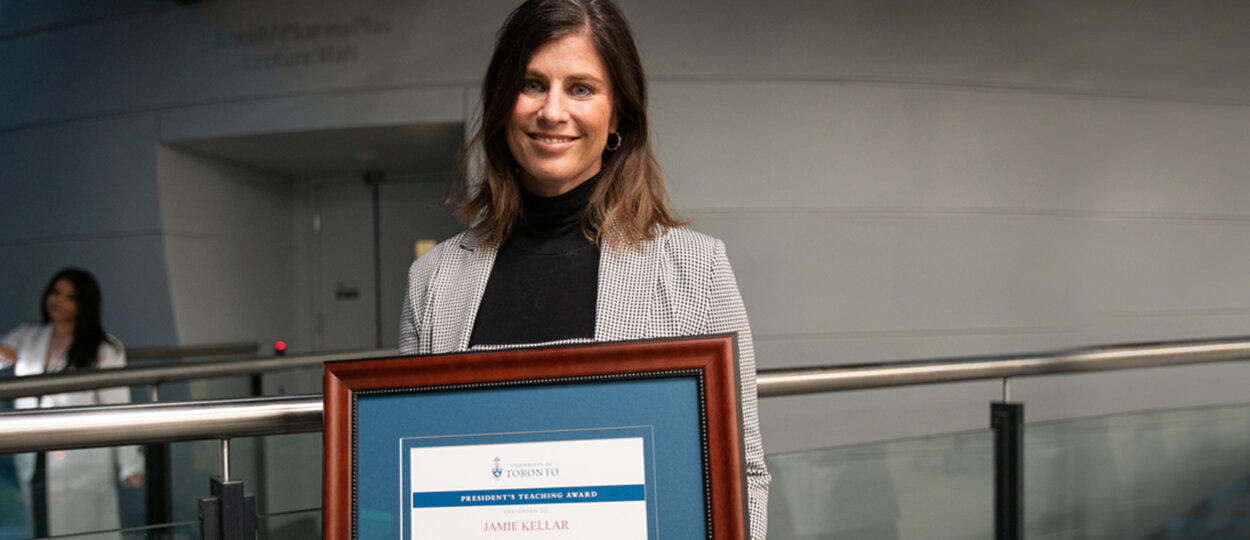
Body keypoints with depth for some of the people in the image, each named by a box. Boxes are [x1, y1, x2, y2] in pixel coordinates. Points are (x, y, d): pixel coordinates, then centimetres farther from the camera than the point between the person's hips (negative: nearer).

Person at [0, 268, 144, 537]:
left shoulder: (104, 350, -3)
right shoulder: (25, 338, 8)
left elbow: (118, 409, -3)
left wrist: (130, 465, -5)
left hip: (81, 460, -4)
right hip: (33, 459, 4)